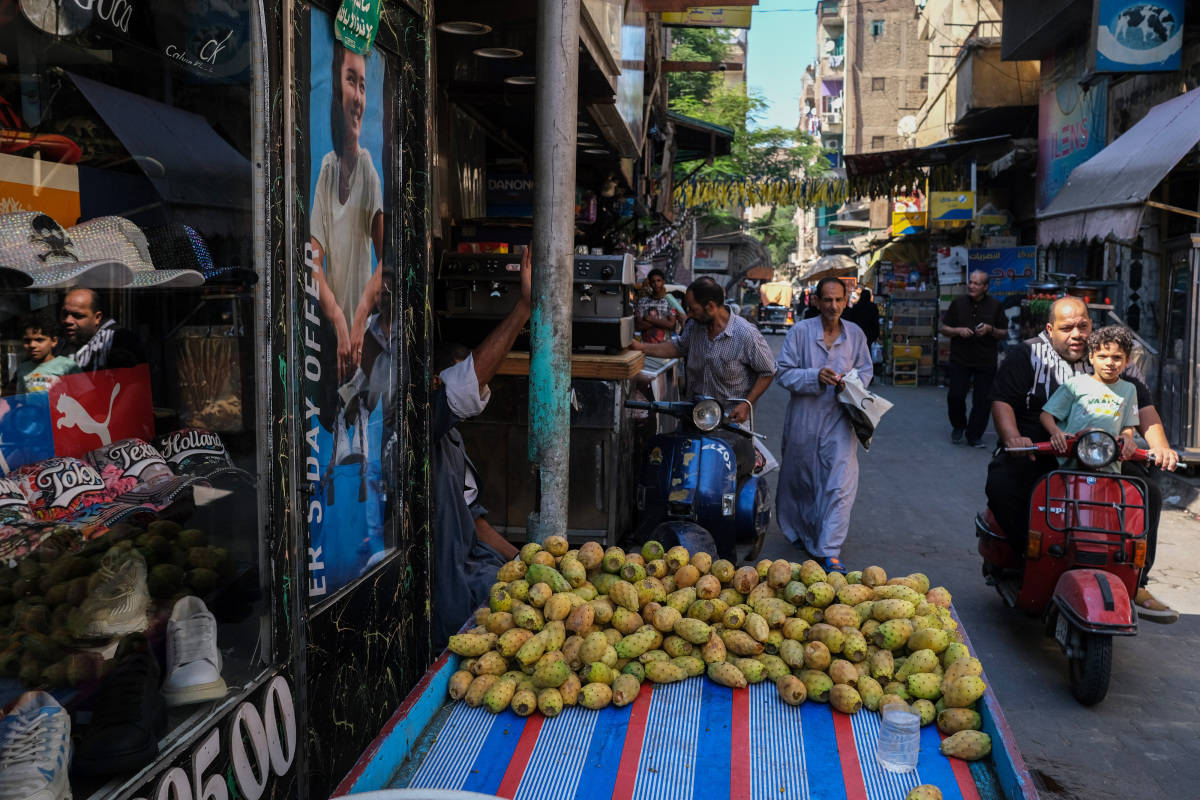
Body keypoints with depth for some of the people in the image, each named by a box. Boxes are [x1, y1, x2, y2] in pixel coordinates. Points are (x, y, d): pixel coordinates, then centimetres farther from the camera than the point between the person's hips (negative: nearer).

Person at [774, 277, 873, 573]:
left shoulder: (855, 334, 5)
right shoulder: (800, 331, -4)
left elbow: (866, 371, 16)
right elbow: (783, 373, -6)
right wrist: (816, 377, -20)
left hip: (840, 418, 1)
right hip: (804, 418, -1)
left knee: (840, 483, -10)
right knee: (801, 482, 13)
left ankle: (830, 551, -7)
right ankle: (801, 532, 39)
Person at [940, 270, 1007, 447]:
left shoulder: (995, 305, 3)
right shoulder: (958, 303, 4)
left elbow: (1004, 333, 7)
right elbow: (943, 329, 8)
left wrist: (991, 330, -13)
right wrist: (958, 331, -11)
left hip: (986, 361, 0)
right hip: (960, 359, 0)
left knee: (983, 400, 0)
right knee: (955, 395, -7)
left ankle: (974, 436, 14)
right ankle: (958, 426, 20)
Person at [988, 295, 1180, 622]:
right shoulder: (1027, 356, 5)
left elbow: (1143, 406, 10)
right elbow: (1002, 400, -4)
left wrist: (1160, 446, -8)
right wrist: (1012, 438, -24)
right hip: (1037, 453, -3)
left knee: (1148, 493, -14)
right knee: (1001, 483, -32)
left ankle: (1135, 584, -4)